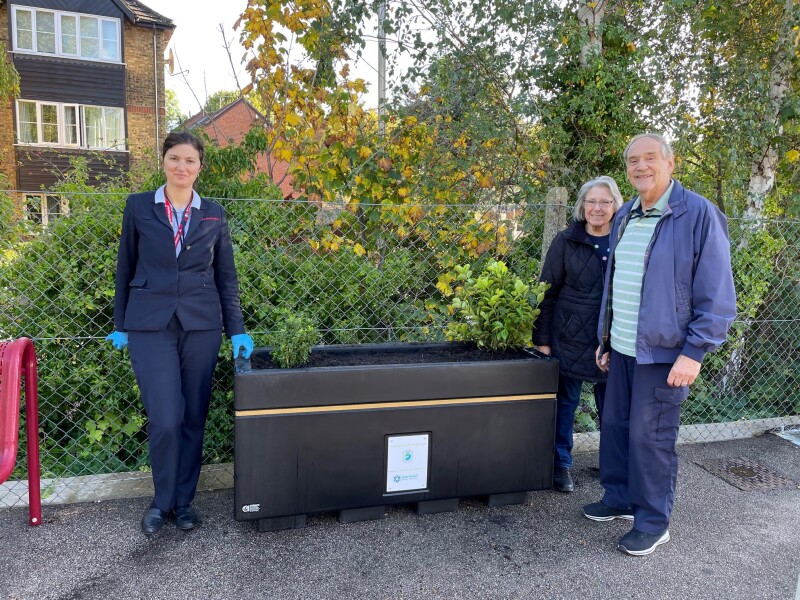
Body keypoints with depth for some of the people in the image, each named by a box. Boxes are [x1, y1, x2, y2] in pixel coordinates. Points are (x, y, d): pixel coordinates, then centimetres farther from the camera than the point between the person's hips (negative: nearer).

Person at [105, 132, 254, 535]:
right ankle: (162, 500, 18)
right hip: (151, 325, -1)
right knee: (165, 419, -7)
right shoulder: (138, 207, 4)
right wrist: (120, 325, 8)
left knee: (194, 418, 6)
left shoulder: (214, 215, 7)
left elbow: (226, 276, 8)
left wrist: (236, 331, 2)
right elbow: (125, 269, 9)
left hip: (201, 325, 2)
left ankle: (183, 501, 24)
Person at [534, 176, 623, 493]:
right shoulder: (566, 242, -3)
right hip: (570, 338, -1)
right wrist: (542, 339, -6)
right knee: (565, 402, 8)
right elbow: (548, 293, -3)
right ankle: (561, 465, 24)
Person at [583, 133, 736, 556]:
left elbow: (717, 295, -13)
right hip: (622, 349, 7)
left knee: (650, 437, 1)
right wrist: (604, 339, 17)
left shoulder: (699, 214, -10)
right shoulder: (624, 218, 11)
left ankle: (653, 523, 19)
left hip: (664, 352, -7)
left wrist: (693, 352, -17)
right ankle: (619, 498, 33)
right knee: (615, 426, 14)